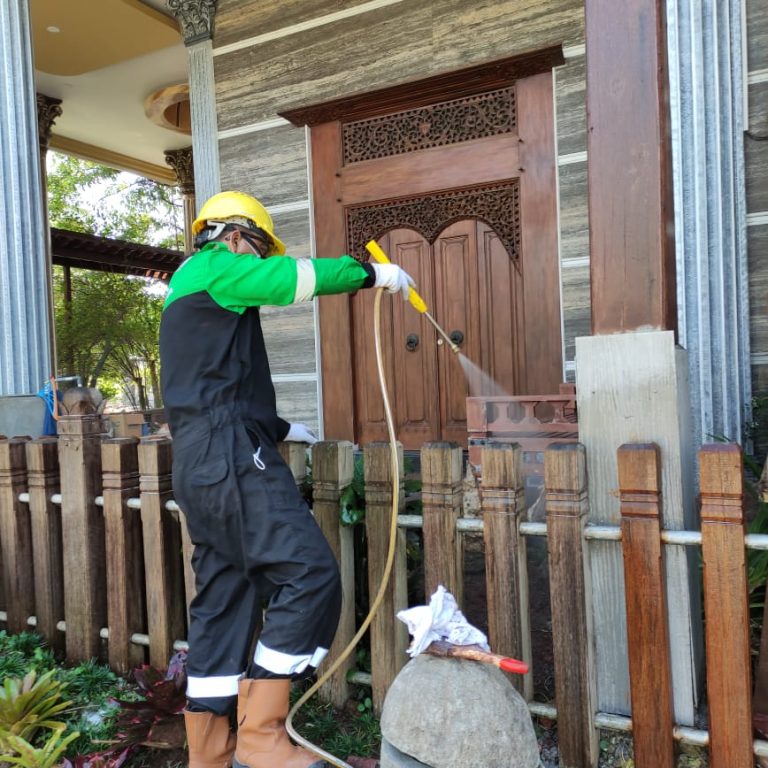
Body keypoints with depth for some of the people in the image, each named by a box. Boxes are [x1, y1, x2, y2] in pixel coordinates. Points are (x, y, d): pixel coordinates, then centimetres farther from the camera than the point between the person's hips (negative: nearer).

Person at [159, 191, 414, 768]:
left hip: (202, 463, 11)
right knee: (309, 576, -12)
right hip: (231, 458, -11)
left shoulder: (188, 292, 30)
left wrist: (280, 428, 30)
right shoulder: (214, 267, 0)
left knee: (224, 601, 11)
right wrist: (371, 272, 2)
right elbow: (297, 277, -12)